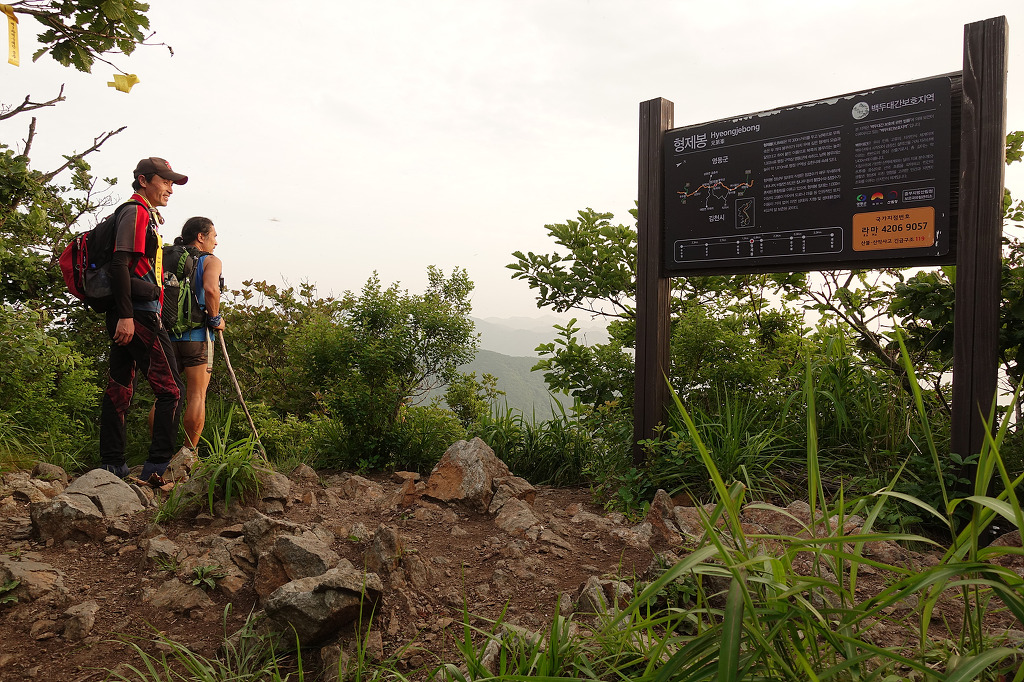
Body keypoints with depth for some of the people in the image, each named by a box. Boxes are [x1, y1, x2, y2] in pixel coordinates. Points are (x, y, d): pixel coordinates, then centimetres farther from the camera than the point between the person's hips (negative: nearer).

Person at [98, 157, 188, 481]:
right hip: (138, 313, -10)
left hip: (130, 316, 10)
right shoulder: (136, 212, -6)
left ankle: (112, 466, 15)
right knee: (170, 388, -10)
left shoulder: (147, 216, 24)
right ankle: (158, 467, -11)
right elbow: (120, 263, -16)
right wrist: (126, 316, -23)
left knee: (119, 389, 9)